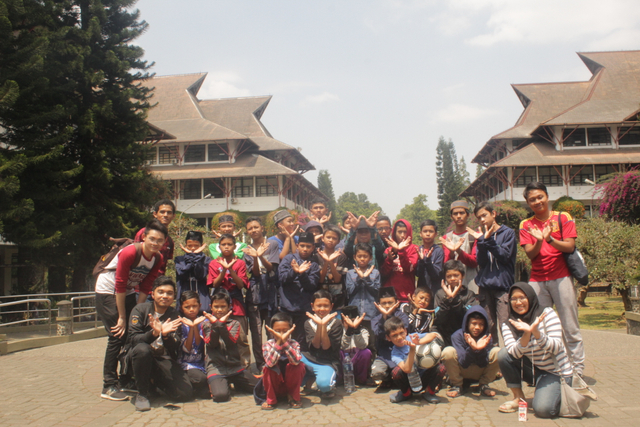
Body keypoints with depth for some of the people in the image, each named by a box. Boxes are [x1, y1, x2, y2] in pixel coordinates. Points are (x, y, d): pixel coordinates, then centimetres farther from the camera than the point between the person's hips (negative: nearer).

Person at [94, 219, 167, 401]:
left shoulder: (158, 259, -9)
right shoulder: (129, 253, -29)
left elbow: (145, 288, -2)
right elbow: (119, 285, -25)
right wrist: (122, 317, -20)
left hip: (128, 293, 7)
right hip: (107, 292, -7)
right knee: (117, 336, -11)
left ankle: (127, 381, 16)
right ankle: (109, 386, -3)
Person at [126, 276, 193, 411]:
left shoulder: (174, 316, 2)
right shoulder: (140, 310, -5)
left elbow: (175, 348, -6)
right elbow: (133, 339, -16)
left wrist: (165, 335, -27)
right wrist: (153, 333, -33)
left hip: (165, 359, 3)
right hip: (140, 355, -2)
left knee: (185, 393, -16)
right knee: (142, 349, -39)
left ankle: (155, 381, 17)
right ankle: (142, 393, -14)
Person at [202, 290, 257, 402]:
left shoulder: (234, 324, 7)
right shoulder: (206, 325, 7)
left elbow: (231, 343, -11)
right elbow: (211, 344, -9)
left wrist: (222, 324, -21)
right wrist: (215, 324, -20)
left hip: (236, 366, 2)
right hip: (216, 367, -2)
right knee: (221, 395, -27)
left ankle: (237, 384, 22)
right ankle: (220, 384, 8)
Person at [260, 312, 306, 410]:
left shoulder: (294, 344, -13)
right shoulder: (267, 345, -14)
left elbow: (296, 361, -35)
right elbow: (270, 362, -34)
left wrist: (284, 341, -40)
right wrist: (278, 342, -39)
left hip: (290, 383, 0)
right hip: (274, 385, 0)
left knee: (299, 366, -26)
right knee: (267, 368, -28)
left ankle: (293, 397, -4)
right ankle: (271, 399, -5)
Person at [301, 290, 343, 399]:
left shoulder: (336, 324, -5)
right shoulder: (309, 323, 2)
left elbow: (326, 347, -15)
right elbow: (315, 346, -11)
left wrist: (324, 325, -25)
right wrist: (319, 325, -23)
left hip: (328, 363, -4)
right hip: (309, 359, 4)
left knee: (323, 383, -36)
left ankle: (328, 390, 4)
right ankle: (308, 379, 4)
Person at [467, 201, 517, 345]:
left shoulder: (508, 233, 5)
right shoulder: (481, 236, 13)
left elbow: (505, 256, -8)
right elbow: (481, 262, 2)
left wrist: (489, 240, -15)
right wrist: (481, 241, -11)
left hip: (503, 286, -4)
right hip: (485, 286, 4)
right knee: (488, 326, 5)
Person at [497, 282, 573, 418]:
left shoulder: (547, 314, -13)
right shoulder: (508, 325, -5)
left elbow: (556, 348, -24)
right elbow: (515, 353, -22)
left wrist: (536, 333, -41)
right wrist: (526, 333, -38)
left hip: (555, 372, -4)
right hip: (532, 370, 4)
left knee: (542, 409, -27)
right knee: (503, 354, -20)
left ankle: (558, 393, 8)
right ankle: (518, 398, -4)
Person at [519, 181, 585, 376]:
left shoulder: (563, 218, 3)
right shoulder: (526, 225, 8)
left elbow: (570, 247, -6)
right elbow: (530, 254, -1)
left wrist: (549, 238, -21)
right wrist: (539, 241, -21)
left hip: (561, 278, -2)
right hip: (537, 281, 2)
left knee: (570, 327, -1)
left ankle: (578, 369, 4)